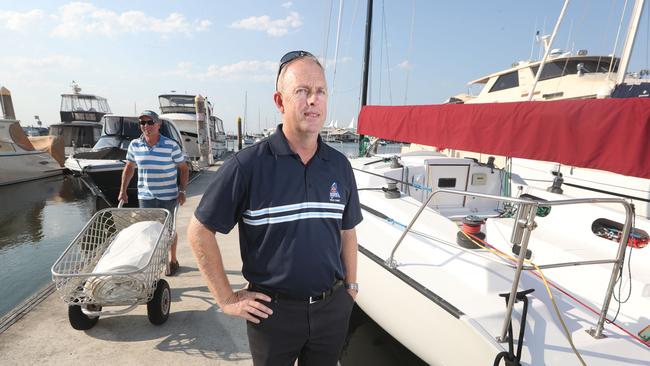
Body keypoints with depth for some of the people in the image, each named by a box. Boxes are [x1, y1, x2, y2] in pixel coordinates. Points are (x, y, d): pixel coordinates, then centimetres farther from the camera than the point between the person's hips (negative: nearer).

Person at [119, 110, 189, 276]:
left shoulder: (171, 146, -11)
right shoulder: (134, 145, -1)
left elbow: (183, 168, -3)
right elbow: (129, 167, 13)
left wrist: (182, 191, -9)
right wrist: (123, 190, 10)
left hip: (168, 196, -2)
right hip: (145, 196, 2)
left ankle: (172, 260, 30)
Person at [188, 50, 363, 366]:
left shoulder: (339, 165, -1)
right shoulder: (247, 165, -16)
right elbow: (199, 231, -10)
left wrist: (351, 286, 10)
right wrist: (227, 299, -8)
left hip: (333, 307, 4)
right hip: (273, 310, -3)